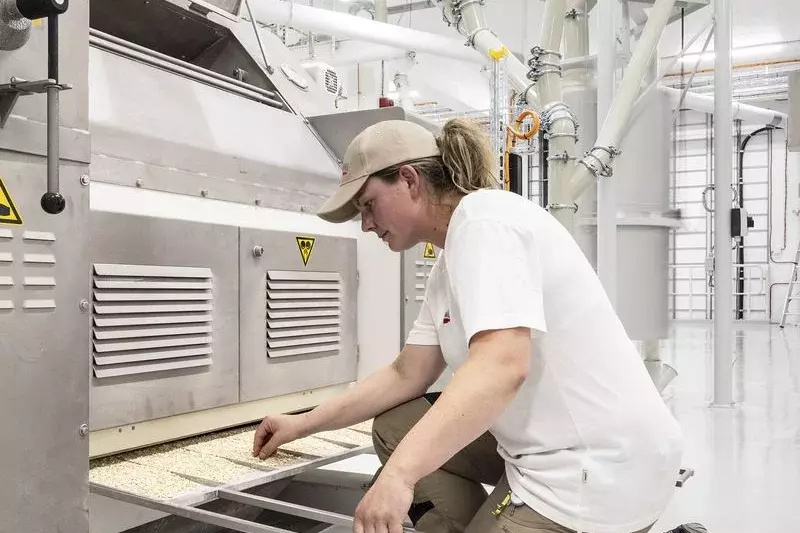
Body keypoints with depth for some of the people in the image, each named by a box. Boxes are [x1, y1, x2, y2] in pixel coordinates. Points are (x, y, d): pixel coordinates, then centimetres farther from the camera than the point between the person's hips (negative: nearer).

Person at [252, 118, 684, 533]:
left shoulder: (484, 220, -16)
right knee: (395, 428, 14)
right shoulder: (451, 262, 11)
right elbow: (407, 374, 15)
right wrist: (304, 424, 14)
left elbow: (501, 368, -30)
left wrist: (399, 474, -36)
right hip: (553, 448, 9)